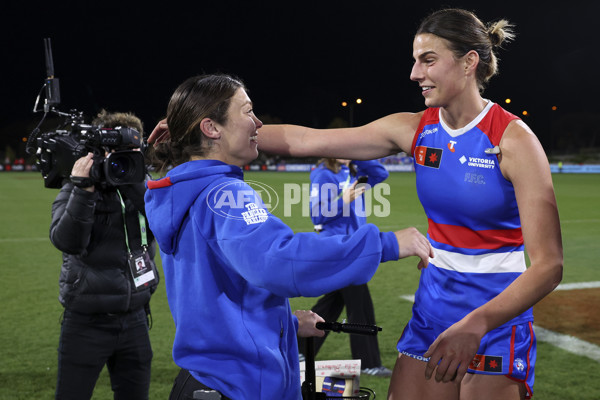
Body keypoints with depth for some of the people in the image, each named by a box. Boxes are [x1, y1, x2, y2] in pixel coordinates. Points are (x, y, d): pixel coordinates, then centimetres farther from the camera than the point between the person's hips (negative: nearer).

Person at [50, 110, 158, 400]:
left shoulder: (139, 188, 5)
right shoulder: (75, 191, -4)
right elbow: (67, 241, -20)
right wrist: (83, 188, -26)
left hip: (134, 318, 3)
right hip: (87, 322, -3)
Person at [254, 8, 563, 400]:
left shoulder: (513, 138, -15)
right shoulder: (414, 129, 0)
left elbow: (548, 265, -20)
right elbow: (304, 140, 0)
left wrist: (475, 324, -31)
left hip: (497, 314, -5)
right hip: (431, 308, 5)